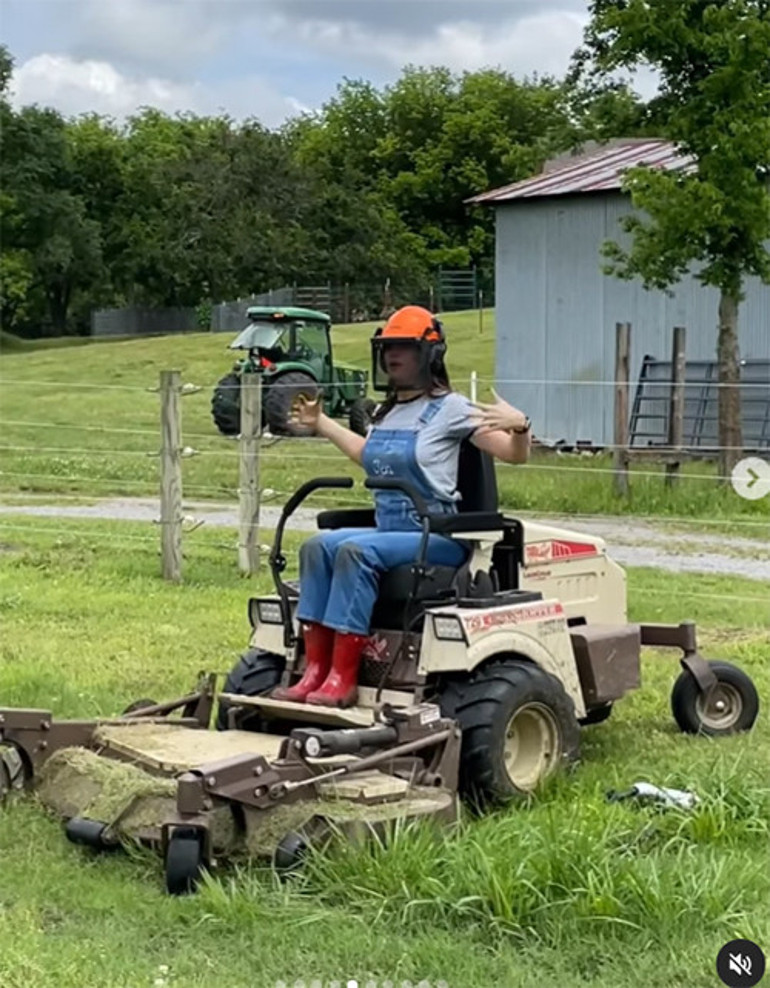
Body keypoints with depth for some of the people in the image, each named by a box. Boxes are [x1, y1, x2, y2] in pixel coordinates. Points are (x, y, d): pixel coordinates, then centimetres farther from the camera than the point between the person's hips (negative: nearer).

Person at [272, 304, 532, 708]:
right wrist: (321, 424, 39)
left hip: (437, 538, -7)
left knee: (356, 551, -31)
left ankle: (342, 679, -31)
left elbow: (515, 455, -8)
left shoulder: (450, 408, -5)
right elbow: (367, 454, 38)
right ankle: (315, 670, -22)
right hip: (388, 530, 7)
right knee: (317, 546, -17)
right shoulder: (386, 411, 17)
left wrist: (520, 425, -29)